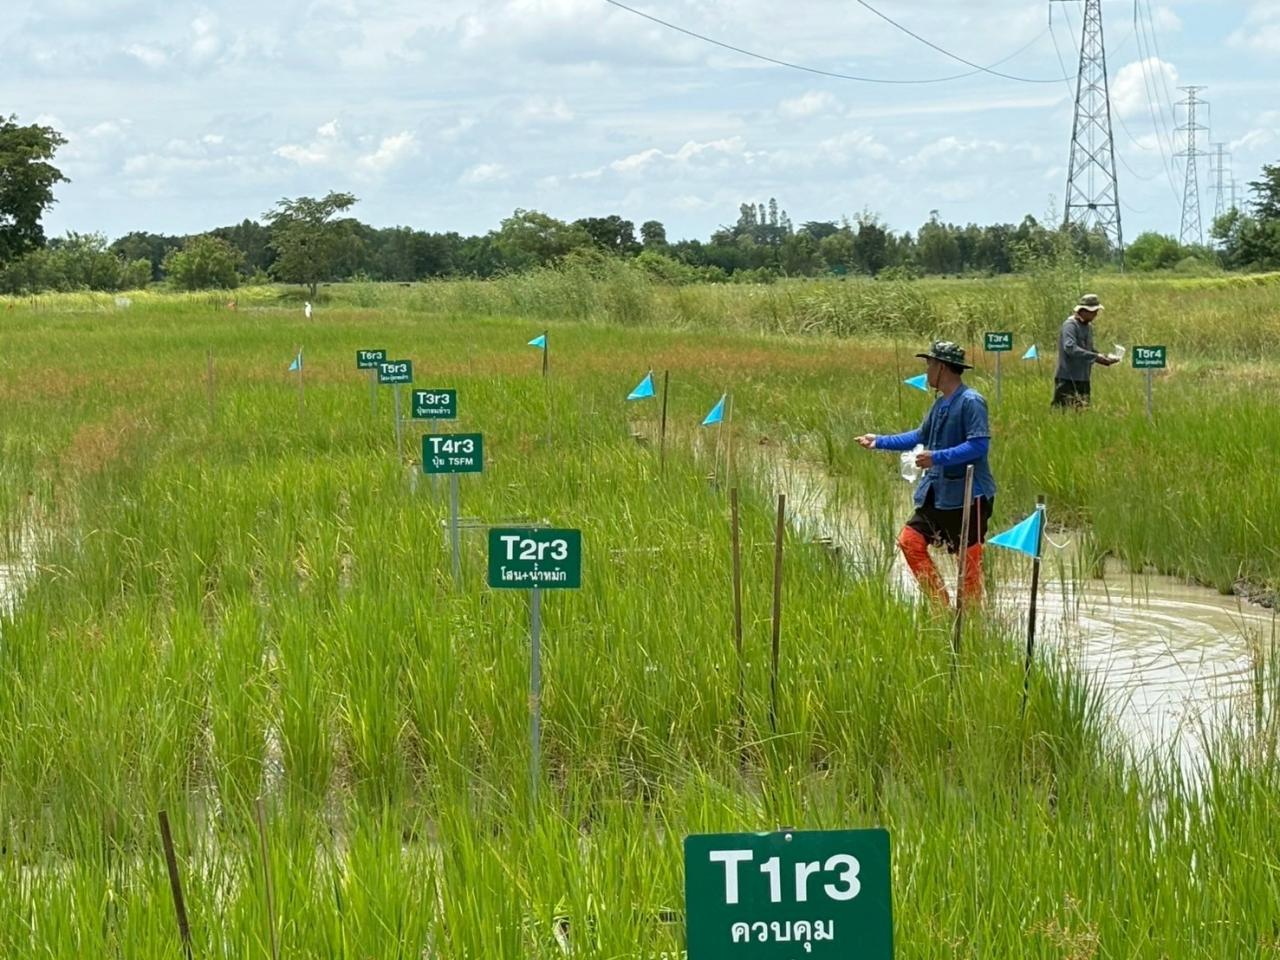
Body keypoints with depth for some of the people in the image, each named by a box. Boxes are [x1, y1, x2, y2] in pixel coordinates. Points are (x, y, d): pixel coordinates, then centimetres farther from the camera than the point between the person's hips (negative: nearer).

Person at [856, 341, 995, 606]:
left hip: (968, 495, -9)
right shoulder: (941, 403, 11)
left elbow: (979, 445, -24)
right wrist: (880, 442, 22)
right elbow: (921, 436, 23)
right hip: (937, 492, 9)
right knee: (909, 541, 6)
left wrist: (937, 457, -28)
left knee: (969, 558, -1)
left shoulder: (971, 402, -16)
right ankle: (940, 604, 13)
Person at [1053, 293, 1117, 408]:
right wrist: (1095, 357, -30)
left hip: (1083, 380, 8)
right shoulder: (1070, 325, -13)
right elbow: (1070, 348, -27)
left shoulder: (1089, 326, 15)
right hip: (1068, 380, -8)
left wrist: (1104, 358, 3)